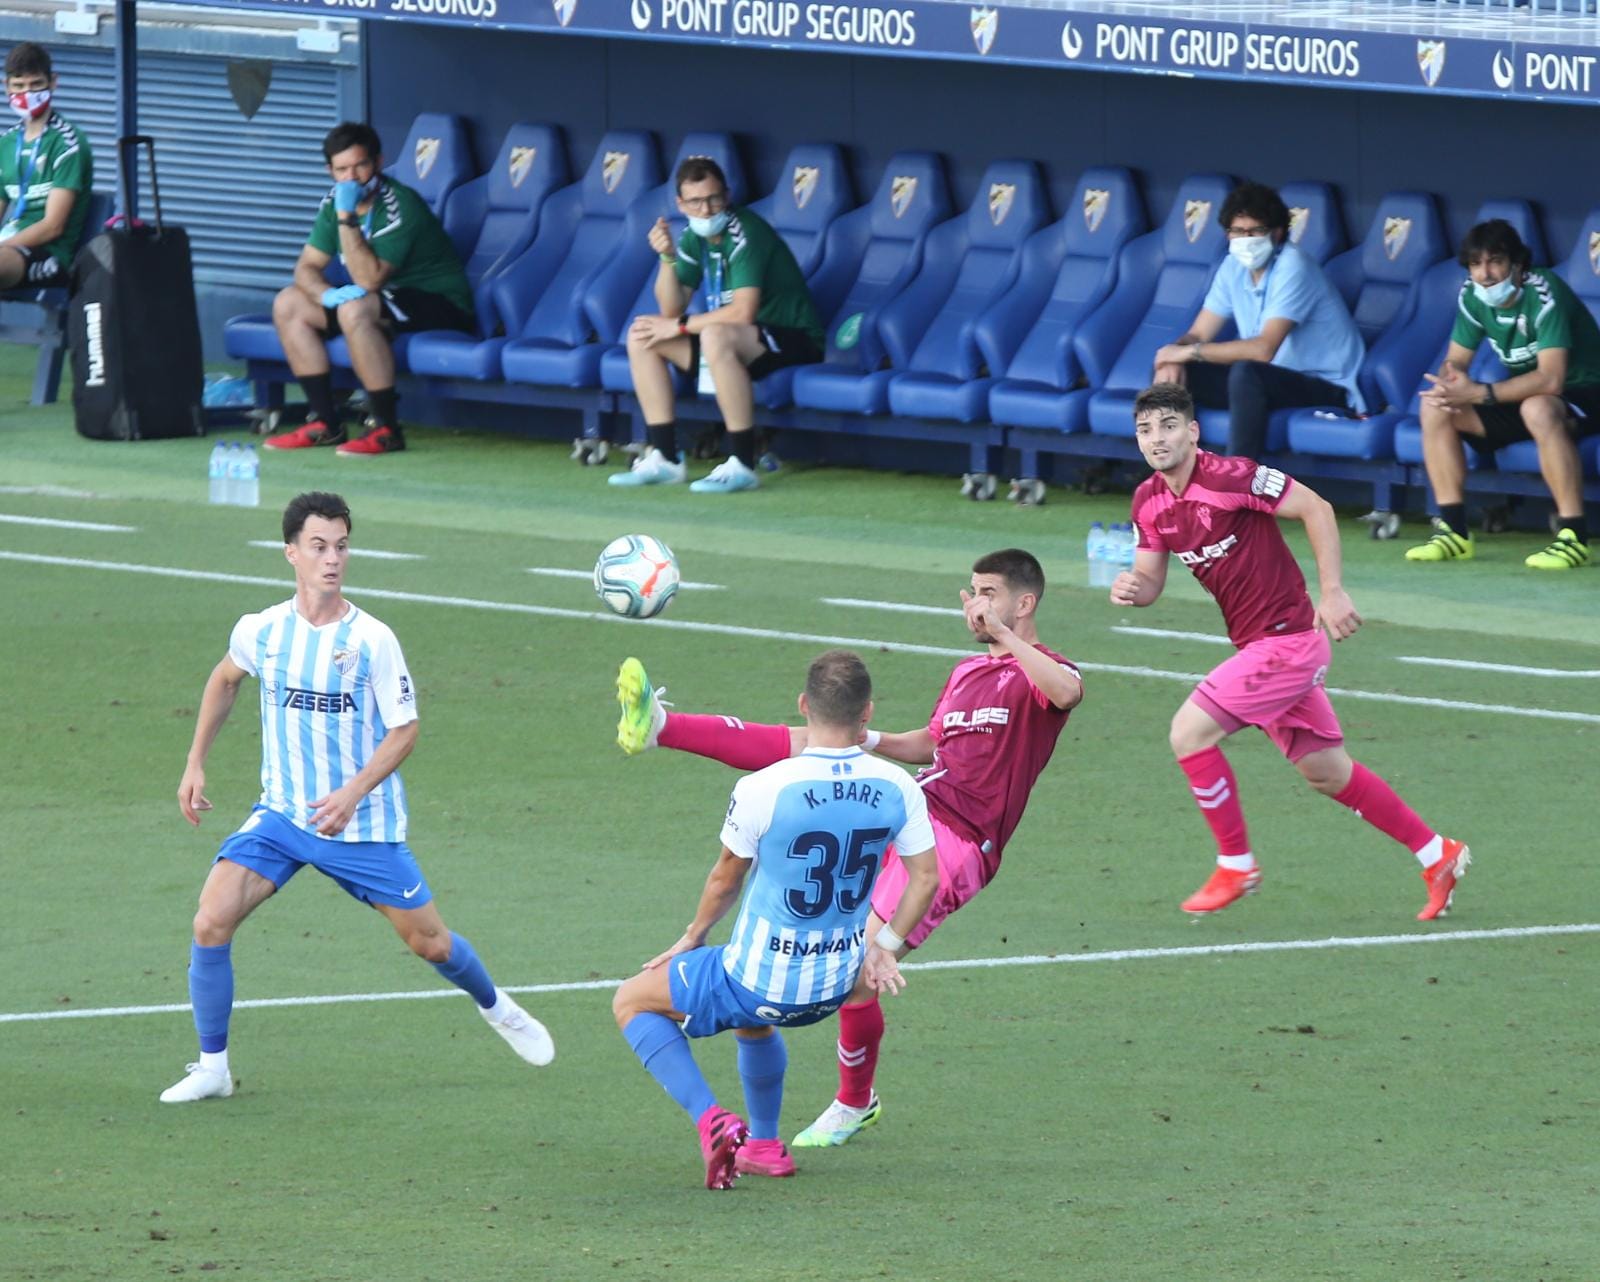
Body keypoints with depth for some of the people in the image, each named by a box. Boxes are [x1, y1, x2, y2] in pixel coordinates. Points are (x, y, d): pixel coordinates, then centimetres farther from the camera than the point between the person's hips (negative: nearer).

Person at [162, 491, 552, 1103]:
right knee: (211, 922, -17)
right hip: (281, 815, 2)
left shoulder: (372, 640, -13)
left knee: (430, 942, 6)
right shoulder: (261, 631, -5)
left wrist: (354, 793, -23)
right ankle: (211, 1068, -3)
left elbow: (404, 730, -9)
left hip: (363, 822, -2)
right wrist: (195, 764, 15)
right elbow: (225, 679, 18)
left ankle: (495, 1007, 39)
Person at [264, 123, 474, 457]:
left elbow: (369, 279, -30)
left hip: (441, 303, -9)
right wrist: (326, 294, -21)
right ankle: (324, 423, 1)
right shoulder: (334, 202, 1)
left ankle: (387, 430, -29)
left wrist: (346, 218, -33)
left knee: (355, 310, -36)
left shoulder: (398, 207, -24)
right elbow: (307, 267, 1)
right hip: (387, 298, 9)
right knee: (288, 304, 1)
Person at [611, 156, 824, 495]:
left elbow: (743, 312, -28)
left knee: (715, 337, -39)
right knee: (641, 336, -2)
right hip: (738, 340, 9)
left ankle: (742, 466, -33)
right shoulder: (694, 238, 4)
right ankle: (664, 458, -3)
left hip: (794, 340, -9)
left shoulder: (745, 232, -20)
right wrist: (667, 257, -14)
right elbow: (672, 309, 2)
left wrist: (679, 327, -19)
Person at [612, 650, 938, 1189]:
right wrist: (884, 947, 15)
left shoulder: (762, 790, -22)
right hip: (835, 989, 5)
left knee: (633, 1001, 17)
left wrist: (692, 938, 13)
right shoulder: (898, 789, -11)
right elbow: (926, 876, 2)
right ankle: (763, 1145, 44)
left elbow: (726, 878, -5)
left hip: (758, 983, -5)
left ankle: (712, 1121, 1)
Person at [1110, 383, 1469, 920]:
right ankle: (1437, 856, 28)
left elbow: (1317, 509, -16)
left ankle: (1236, 865, 0)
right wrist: (1130, 588, -12)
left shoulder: (1231, 476, -19)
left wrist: (1332, 592, -20)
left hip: (1288, 640, -8)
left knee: (1189, 732, -14)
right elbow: (1151, 579, 12)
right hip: (1254, 646, 8)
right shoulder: (1149, 501, 4)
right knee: (1327, 772, 15)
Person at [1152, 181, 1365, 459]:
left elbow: (1264, 349, -29)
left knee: (1246, 373, -37)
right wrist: (1173, 358, -19)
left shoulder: (1292, 266, -20)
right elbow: (1198, 334, 5)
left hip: (1327, 386, -8)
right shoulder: (1234, 267, 4)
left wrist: (1190, 352, -23)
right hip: (1272, 381, 8)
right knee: (1175, 373, -9)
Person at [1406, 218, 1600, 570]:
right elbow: (1455, 360, 1)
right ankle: (1452, 530, -6)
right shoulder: (1472, 296, -5)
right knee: (1435, 407, -9)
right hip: (1524, 393, 7)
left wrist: (1479, 393, -37)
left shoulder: (1544, 293, -27)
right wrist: (1447, 383, -25)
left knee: (1538, 408, -41)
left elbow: (1550, 380, -35)